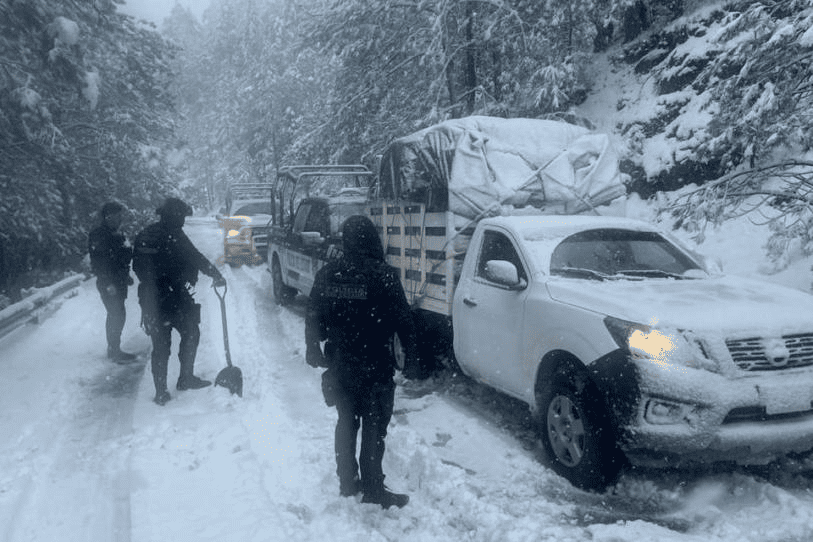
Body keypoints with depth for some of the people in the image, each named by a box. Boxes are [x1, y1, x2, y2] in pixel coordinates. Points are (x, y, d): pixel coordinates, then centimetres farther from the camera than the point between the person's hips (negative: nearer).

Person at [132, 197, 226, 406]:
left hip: (151, 300, 7)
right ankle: (185, 378, 18)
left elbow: (137, 267, 13)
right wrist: (217, 276, 0)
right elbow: (197, 260, -12)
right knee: (190, 334, 13)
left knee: (160, 344, 11)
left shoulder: (144, 236, 8)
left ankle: (161, 391, 13)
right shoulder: (174, 236, -14)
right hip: (174, 299, -6)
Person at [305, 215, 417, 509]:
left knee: (346, 423, 18)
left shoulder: (327, 274, 0)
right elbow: (402, 319, -11)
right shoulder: (384, 275, -15)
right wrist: (411, 353, 3)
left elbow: (313, 319, 7)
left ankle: (347, 483, 28)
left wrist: (313, 350, 21)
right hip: (375, 368, -5)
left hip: (339, 366, 5)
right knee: (374, 427, 4)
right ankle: (373, 489, 10)